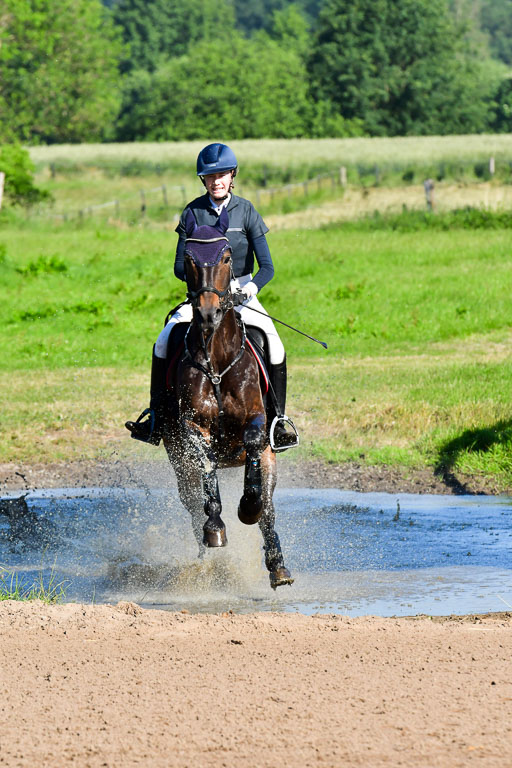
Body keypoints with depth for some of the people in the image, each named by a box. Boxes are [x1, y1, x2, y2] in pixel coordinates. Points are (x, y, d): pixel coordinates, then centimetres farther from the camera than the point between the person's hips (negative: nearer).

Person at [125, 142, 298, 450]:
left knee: (274, 347, -22)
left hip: (241, 295, -1)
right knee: (164, 341, -21)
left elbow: (267, 266, -6)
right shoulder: (193, 212, 0)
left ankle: (278, 420, -9)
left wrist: (253, 286, -26)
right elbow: (180, 265, 1)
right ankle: (156, 418, -11)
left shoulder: (246, 211, -3)